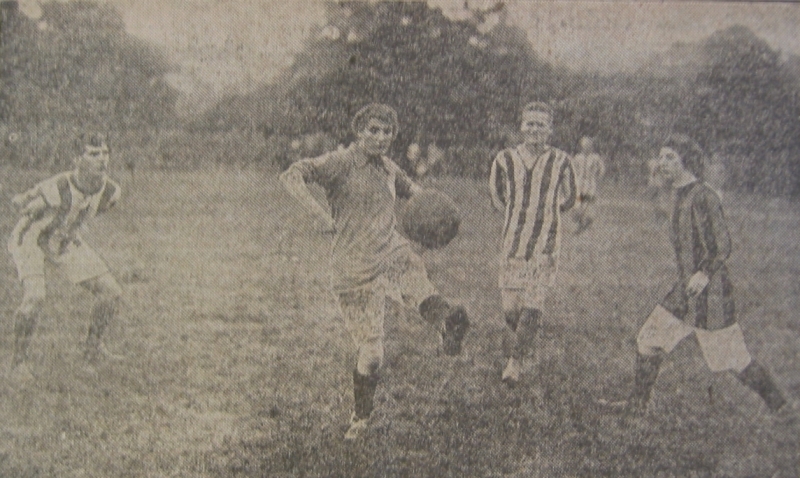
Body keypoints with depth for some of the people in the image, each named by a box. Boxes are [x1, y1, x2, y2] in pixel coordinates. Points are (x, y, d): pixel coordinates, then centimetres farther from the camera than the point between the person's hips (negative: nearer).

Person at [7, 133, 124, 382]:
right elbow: (20, 202, -19)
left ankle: (93, 347, 21)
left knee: (111, 292, 0)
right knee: (34, 298, -29)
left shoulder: (110, 191, -19)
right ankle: (18, 361, -9)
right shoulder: (57, 188, -38)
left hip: (64, 242, 6)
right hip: (30, 239, -6)